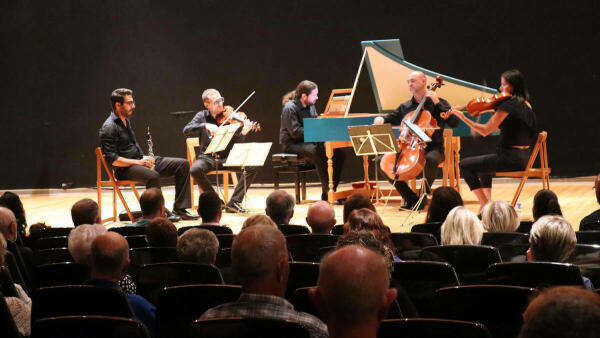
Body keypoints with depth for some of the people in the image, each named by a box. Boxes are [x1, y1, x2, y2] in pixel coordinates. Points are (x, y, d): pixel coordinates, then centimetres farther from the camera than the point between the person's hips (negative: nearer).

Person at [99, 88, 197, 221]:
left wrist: (144, 158, 7)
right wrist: (139, 162, -22)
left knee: (183, 164, -2)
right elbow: (112, 159, -20)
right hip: (125, 169, -9)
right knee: (153, 176, -40)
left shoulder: (126, 120, 16)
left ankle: (180, 208, -3)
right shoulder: (108, 128, -13)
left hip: (141, 161, 9)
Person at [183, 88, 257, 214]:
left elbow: (236, 141, -5)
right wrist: (205, 126, -26)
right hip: (208, 158, -1)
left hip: (228, 157, 1)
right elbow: (186, 131, -11)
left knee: (252, 166, -23)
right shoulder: (202, 116, 5)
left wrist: (243, 133, -28)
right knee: (195, 169, -33)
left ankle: (234, 203, -15)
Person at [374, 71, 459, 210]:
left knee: (430, 160, -40)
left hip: (432, 148, -5)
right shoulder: (405, 107, 15)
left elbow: (454, 123, -10)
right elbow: (390, 119, 24)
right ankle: (410, 197, -7)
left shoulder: (438, 103, 3)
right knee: (382, 162, -15)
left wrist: (437, 103, -14)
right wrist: (380, 119, -1)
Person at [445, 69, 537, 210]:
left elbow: (485, 131, -15)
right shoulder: (526, 105, 11)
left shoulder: (508, 104, -16)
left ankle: (485, 204, 0)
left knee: (465, 165, -2)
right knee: (482, 165, 33)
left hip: (510, 158, -10)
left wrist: (463, 117, -11)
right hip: (523, 158, 10)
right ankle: (487, 201, 26)